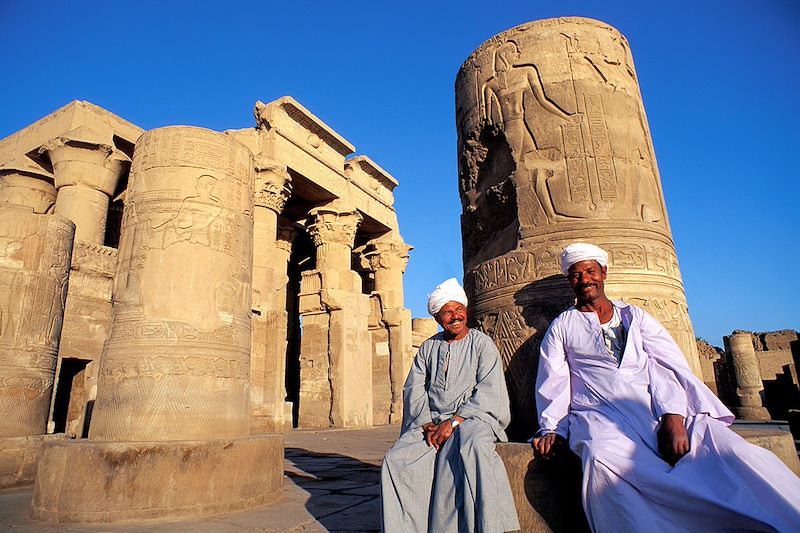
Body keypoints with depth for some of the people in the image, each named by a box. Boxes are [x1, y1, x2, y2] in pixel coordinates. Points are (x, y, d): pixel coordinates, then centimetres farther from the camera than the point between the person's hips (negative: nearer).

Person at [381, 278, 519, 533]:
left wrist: (454, 421, -15)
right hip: (430, 421, 4)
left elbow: (488, 392, -5)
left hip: (472, 417, -3)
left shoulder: (482, 344, 5)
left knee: (470, 449, -37)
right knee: (395, 460, -21)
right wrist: (426, 424, -7)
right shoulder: (428, 347, 17)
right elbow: (414, 390, 10)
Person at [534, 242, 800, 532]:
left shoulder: (635, 316, 23)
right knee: (603, 459, -38)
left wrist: (673, 416, -11)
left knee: (730, 447, -27)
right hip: (601, 415, -2)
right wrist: (553, 429, -8)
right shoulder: (561, 327, 20)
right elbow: (552, 383, 11)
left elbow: (671, 366, 9)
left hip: (660, 410, 2)